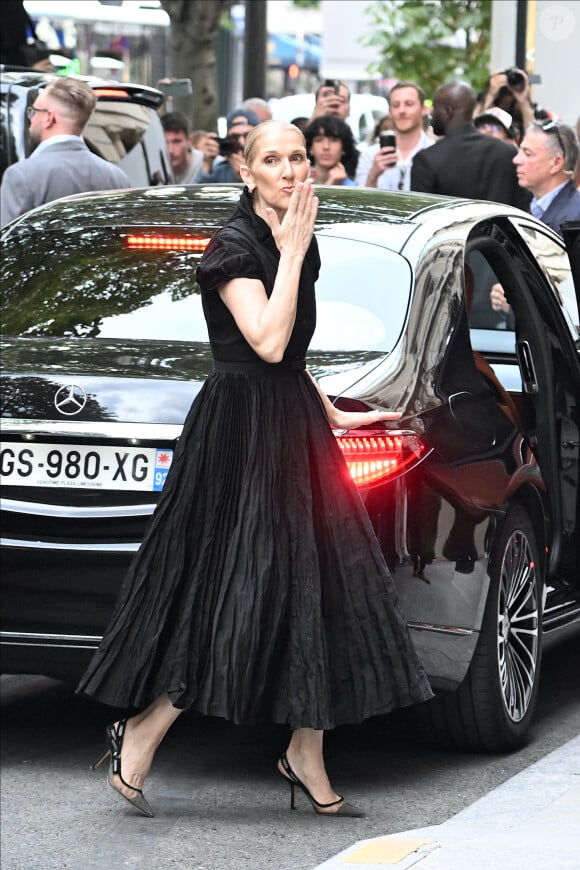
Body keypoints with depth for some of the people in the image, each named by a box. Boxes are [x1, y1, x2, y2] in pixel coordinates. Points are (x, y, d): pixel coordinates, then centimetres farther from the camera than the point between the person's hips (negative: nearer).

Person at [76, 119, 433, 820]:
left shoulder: (298, 245, 14)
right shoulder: (234, 247, -12)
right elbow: (267, 342, -24)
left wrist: (332, 415, 19)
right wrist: (292, 252, -19)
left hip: (295, 423, 9)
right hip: (242, 427, -9)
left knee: (317, 586, 6)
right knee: (235, 590, -11)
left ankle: (306, 757, 12)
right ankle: (137, 738, -1)